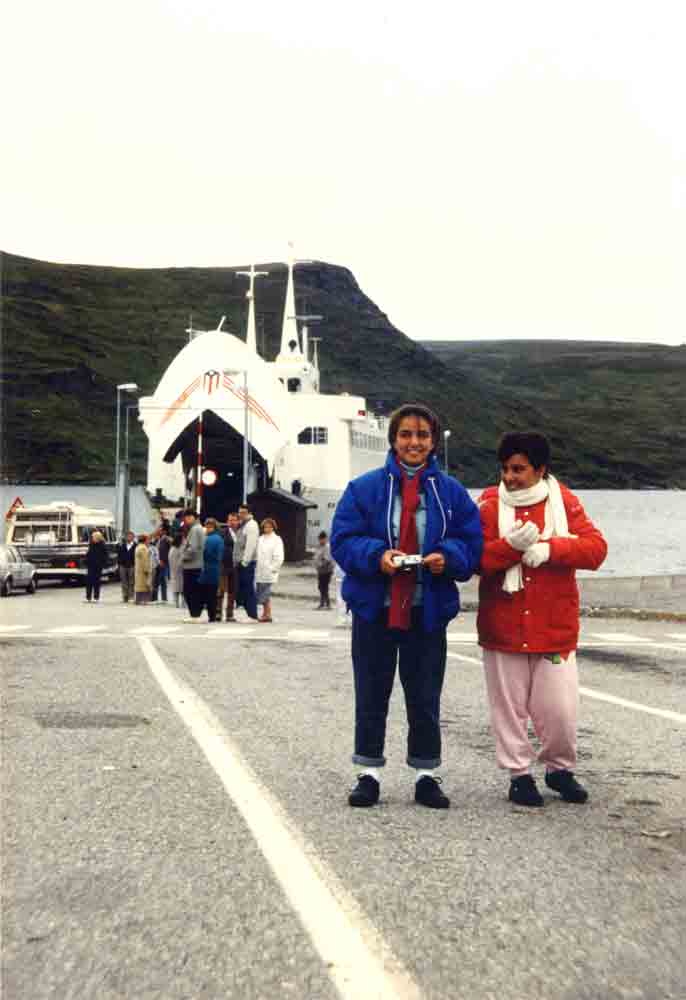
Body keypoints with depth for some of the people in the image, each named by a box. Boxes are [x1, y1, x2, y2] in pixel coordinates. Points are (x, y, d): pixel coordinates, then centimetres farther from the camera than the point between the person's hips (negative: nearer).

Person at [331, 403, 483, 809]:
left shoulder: (452, 492, 4)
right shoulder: (365, 487, -1)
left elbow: (473, 544, 3)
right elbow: (343, 540, -4)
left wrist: (448, 556, -18)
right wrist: (377, 555, -22)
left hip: (428, 611, 1)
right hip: (374, 608, 0)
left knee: (425, 698, 8)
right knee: (371, 696, 9)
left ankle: (427, 775, 21)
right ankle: (370, 773, 21)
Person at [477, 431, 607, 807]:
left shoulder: (564, 502, 2)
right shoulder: (488, 505, 1)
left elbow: (596, 548, -8)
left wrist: (548, 548, -21)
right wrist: (510, 545, -23)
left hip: (555, 627, 0)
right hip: (502, 627, 0)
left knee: (560, 708, 2)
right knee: (509, 706, 6)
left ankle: (560, 769, 25)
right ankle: (519, 774, 21)